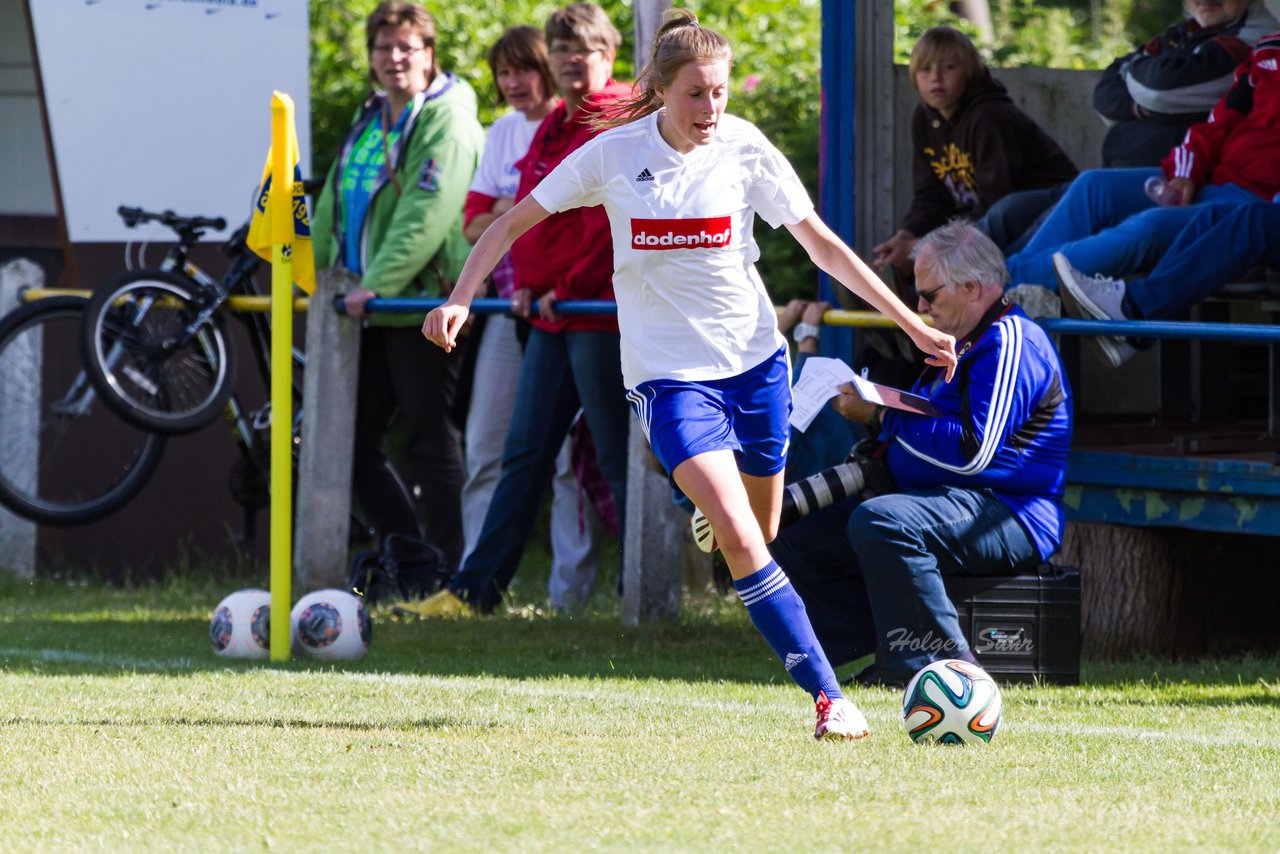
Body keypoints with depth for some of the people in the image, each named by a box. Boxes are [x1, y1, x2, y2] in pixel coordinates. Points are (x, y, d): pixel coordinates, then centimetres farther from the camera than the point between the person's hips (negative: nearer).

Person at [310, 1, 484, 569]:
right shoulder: (371, 122, 17)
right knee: (355, 442, 8)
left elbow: (426, 215, -21)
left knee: (431, 442, -5)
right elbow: (332, 206, 21)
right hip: (370, 308, 9)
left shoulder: (446, 121, -10)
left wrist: (378, 284, -26)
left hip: (422, 302, -9)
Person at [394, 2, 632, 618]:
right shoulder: (552, 129, 17)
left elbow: (615, 221, -15)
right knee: (524, 456, 8)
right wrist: (528, 284, 6)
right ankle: (474, 592, 8)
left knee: (619, 462, -4)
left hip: (597, 308, -9)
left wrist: (568, 289, -13)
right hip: (551, 315, 9)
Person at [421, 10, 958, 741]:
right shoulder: (615, 154, -6)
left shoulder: (745, 150, -4)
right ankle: (828, 695, -21)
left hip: (756, 361, 3)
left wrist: (914, 325, 1)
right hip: (669, 373, -2)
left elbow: (822, 243, 3)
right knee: (737, 537, -18)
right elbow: (515, 221, 4)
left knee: (761, 538, 10)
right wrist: (461, 299, -7)